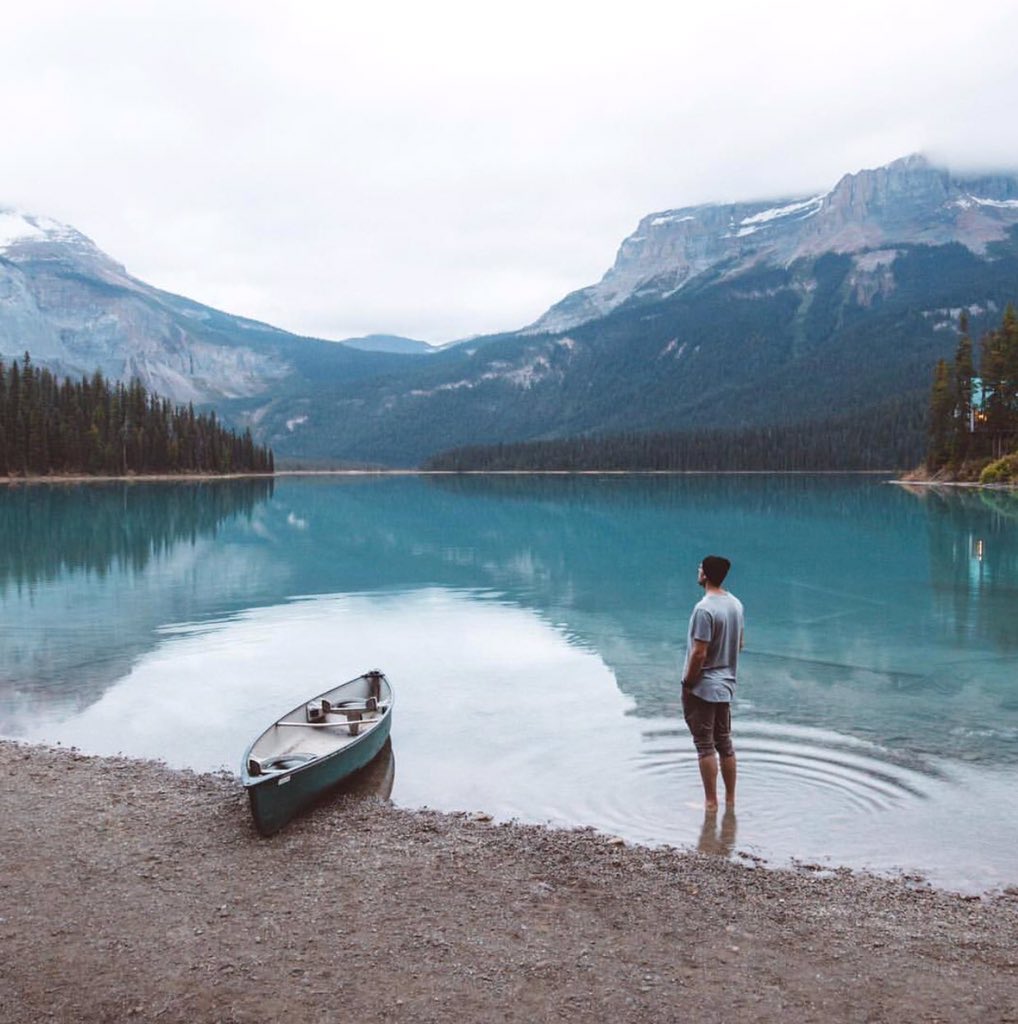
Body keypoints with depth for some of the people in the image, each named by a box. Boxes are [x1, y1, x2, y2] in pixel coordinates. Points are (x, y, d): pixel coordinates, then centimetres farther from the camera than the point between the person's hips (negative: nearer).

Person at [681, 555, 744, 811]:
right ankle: (730, 799, 24)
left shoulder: (704, 609, -22)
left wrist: (687, 683, -11)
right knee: (725, 743, 16)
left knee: (705, 746, 2)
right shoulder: (735, 604, 4)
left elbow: (699, 653, -23)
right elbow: (740, 643, 14)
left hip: (702, 687, -8)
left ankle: (711, 802, 9)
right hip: (726, 685, 8)